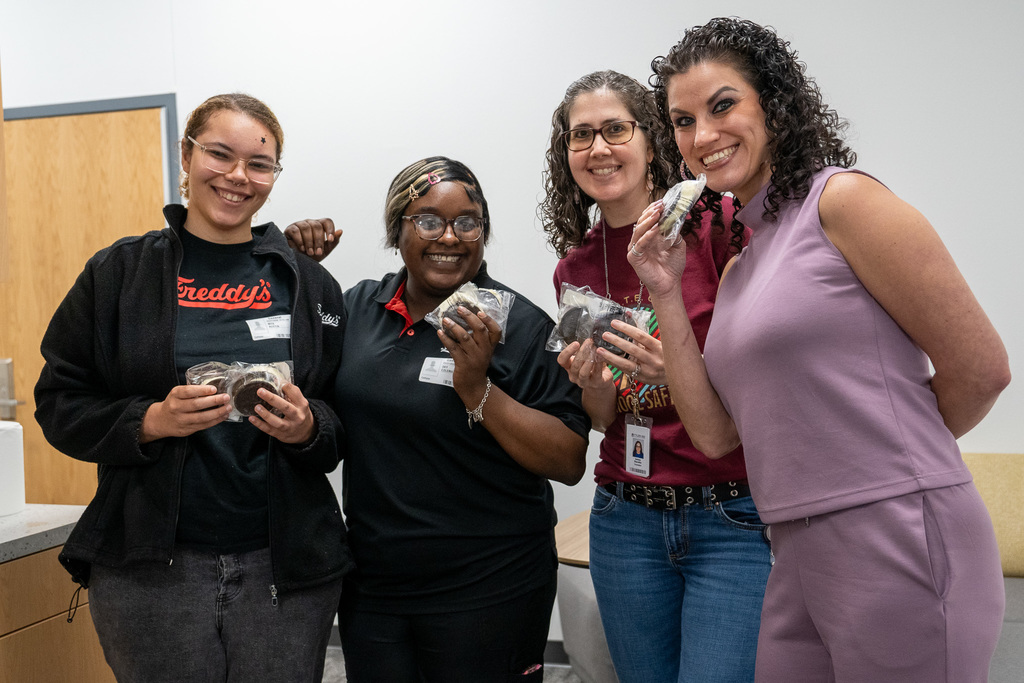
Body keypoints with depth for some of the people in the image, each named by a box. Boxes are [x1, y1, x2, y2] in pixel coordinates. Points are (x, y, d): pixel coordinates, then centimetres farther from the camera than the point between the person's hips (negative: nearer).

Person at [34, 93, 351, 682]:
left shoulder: (311, 284, 7)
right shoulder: (119, 273, 2)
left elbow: (349, 424, 9)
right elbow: (60, 404, 2)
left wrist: (309, 428, -12)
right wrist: (150, 420, -15)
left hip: (285, 565, 2)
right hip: (150, 567, -1)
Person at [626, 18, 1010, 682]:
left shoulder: (842, 198, -8)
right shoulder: (740, 265, 15)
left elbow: (980, 369, -9)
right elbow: (716, 433, 7)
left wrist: (889, 458, 7)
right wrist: (667, 295, 3)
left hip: (899, 544, -7)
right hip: (801, 555, 8)